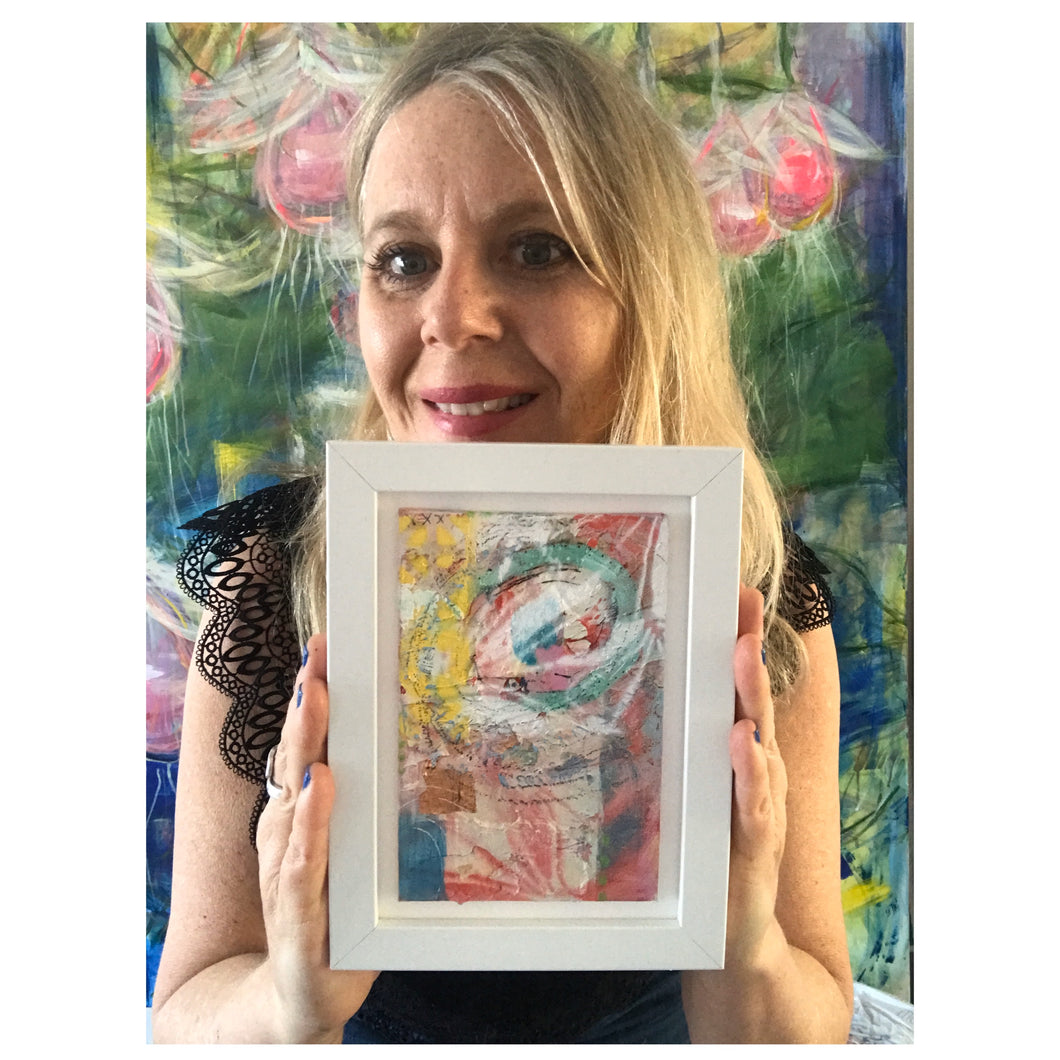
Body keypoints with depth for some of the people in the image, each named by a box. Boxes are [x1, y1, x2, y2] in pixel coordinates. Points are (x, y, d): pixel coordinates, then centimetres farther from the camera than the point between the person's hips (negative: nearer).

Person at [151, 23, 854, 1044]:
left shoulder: (761, 606, -26)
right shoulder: (265, 579, -27)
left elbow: (816, 1023, -17)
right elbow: (185, 1016, -20)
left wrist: (742, 960, -39)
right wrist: (293, 1007, -41)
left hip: (646, 1022, 1)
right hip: (369, 1025, 1)